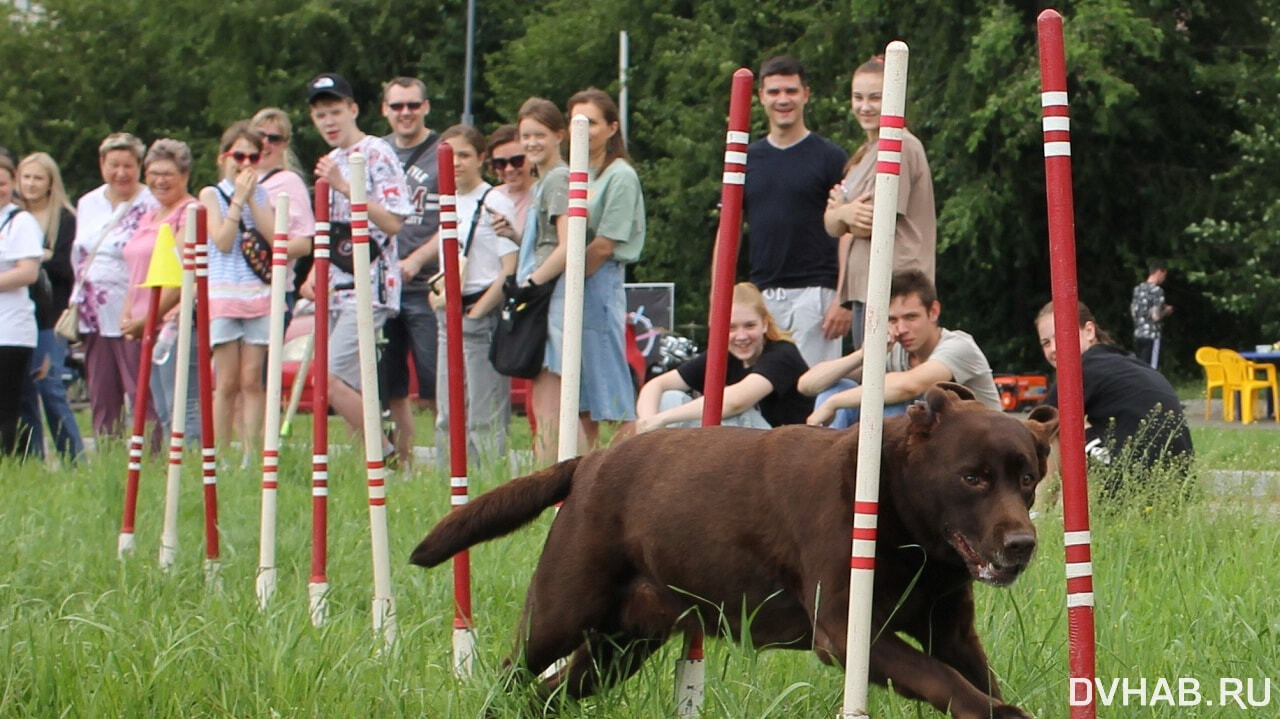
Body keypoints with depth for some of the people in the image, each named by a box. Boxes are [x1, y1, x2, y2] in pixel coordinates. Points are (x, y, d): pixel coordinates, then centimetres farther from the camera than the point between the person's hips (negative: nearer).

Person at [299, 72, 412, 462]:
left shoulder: (377, 154, -6)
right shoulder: (331, 162, 18)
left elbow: (393, 222, -16)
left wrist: (344, 187, -21)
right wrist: (315, 275, 12)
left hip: (369, 287, -8)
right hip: (337, 289, 8)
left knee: (332, 381, -18)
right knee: (353, 386, 3)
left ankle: (386, 456, -9)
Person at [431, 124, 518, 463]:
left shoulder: (495, 203, -7)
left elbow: (511, 270, -13)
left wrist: (477, 311, -14)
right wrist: (439, 293, 8)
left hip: (483, 312, -8)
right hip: (449, 316, 8)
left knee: (483, 415, -8)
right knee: (447, 415, 9)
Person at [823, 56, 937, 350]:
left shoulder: (900, 147, -10)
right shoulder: (865, 152, 21)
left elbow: (872, 225, -14)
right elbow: (832, 226, 13)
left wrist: (839, 209, 6)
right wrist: (844, 213, -10)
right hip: (863, 290, 10)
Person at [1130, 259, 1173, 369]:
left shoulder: (1138, 289, 10)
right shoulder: (1157, 291, -12)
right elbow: (1156, 316, -18)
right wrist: (1166, 311, 3)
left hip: (1138, 334, 7)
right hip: (1152, 335, -7)